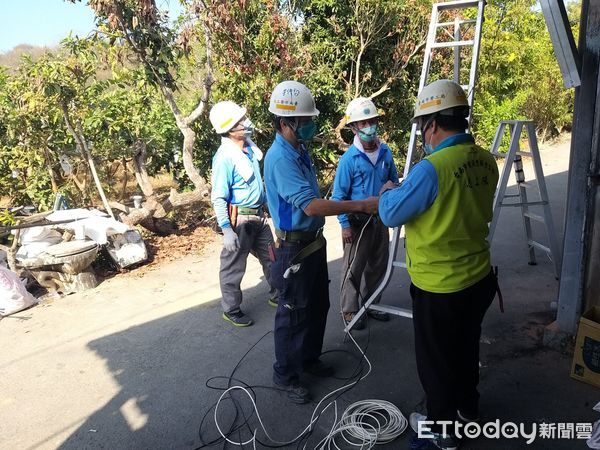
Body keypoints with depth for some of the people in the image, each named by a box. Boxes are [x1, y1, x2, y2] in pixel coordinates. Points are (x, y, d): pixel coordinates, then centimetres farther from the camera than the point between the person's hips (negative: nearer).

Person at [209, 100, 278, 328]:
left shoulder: (249, 146, 3)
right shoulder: (224, 157, -20)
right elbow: (218, 198, -21)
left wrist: (267, 203, 21)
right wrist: (227, 230, -24)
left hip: (258, 215, 8)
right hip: (239, 219, -8)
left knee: (271, 258, 19)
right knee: (234, 266, 7)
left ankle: (278, 296, 38)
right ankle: (231, 310, 24)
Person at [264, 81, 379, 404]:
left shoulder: (300, 150, 7)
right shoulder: (280, 158, -23)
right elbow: (311, 206, -30)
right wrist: (361, 205, -29)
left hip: (314, 241, 9)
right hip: (294, 247, -9)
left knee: (318, 305, 20)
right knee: (293, 313, 5)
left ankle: (309, 358, 40)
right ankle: (286, 375, 24)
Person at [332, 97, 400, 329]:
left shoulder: (385, 152, -1)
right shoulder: (349, 159, -15)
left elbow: (394, 182, 12)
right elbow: (339, 195, -12)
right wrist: (345, 225, -14)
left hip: (381, 219, 5)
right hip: (358, 221, -5)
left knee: (378, 265, 17)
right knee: (354, 268, 5)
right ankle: (349, 309, 22)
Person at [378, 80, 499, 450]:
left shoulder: (431, 169, -27)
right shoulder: (486, 162, -2)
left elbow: (391, 215, -17)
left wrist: (389, 192, 4)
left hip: (439, 287, -7)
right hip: (479, 277, 7)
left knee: (436, 359, 14)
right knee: (467, 347, 27)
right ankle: (468, 407, 49)